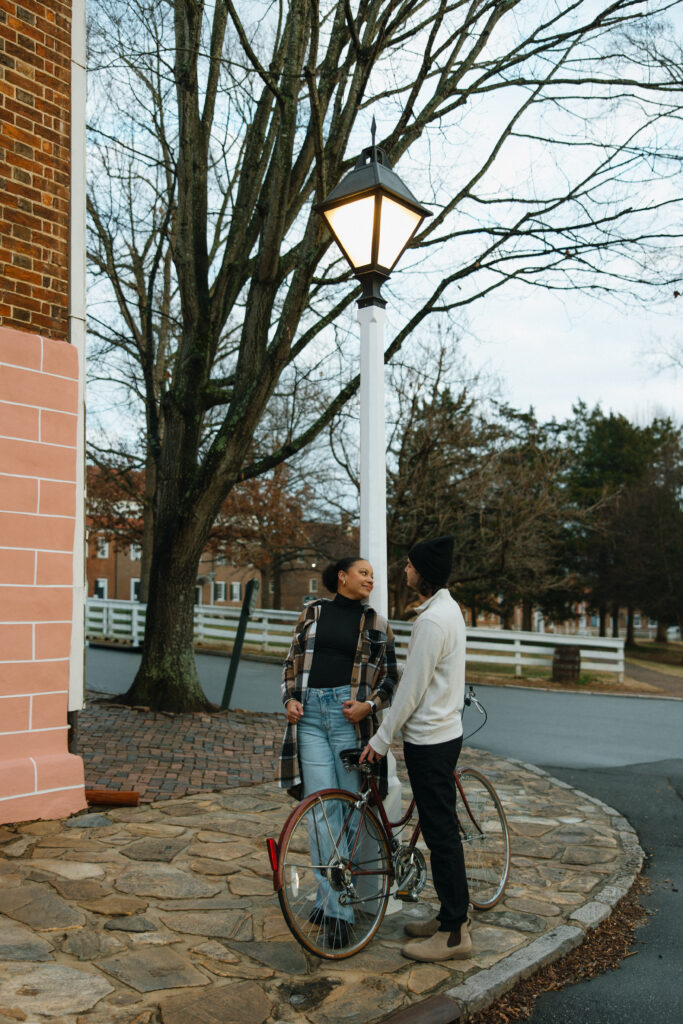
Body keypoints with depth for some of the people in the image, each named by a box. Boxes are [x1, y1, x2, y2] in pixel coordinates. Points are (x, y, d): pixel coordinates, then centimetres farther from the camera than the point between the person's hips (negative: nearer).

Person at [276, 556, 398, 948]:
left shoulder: (376, 623, 9)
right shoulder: (313, 612, 13)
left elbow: (390, 678, 9)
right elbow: (292, 660, 17)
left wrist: (368, 705, -8)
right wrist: (290, 699, 2)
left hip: (349, 714, -1)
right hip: (309, 714, 1)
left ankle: (336, 907, 9)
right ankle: (331, 898, 10)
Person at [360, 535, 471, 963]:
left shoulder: (432, 619, -22)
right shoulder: (450, 609, 10)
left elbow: (412, 688, -20)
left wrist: (381, 739, -11)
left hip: (429, 740, -10)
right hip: (446, 731, 10)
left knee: (440, 832, -1)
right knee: (442, 828, 17)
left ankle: (454, 934, 9)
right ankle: (453, 914, 29)